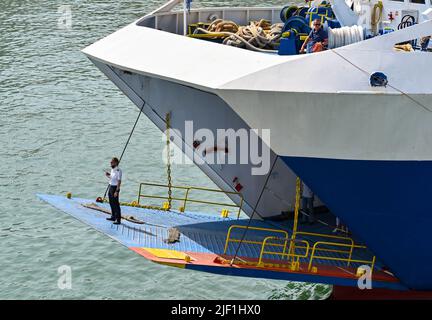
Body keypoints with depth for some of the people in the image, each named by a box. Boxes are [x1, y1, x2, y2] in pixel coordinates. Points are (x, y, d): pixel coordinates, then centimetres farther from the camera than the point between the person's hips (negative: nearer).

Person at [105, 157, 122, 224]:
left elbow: (119, 181, -21)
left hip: (115, 188, -9)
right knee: (111, 203, 19)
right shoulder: (112, 169, 9)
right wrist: (108, 175, 2)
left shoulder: (118, 170, -19)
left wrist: (117, 191, -24)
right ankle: (113, 217, 32)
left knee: (116, 204, -7)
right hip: (110, 187, 9)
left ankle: (118, 220, -5)